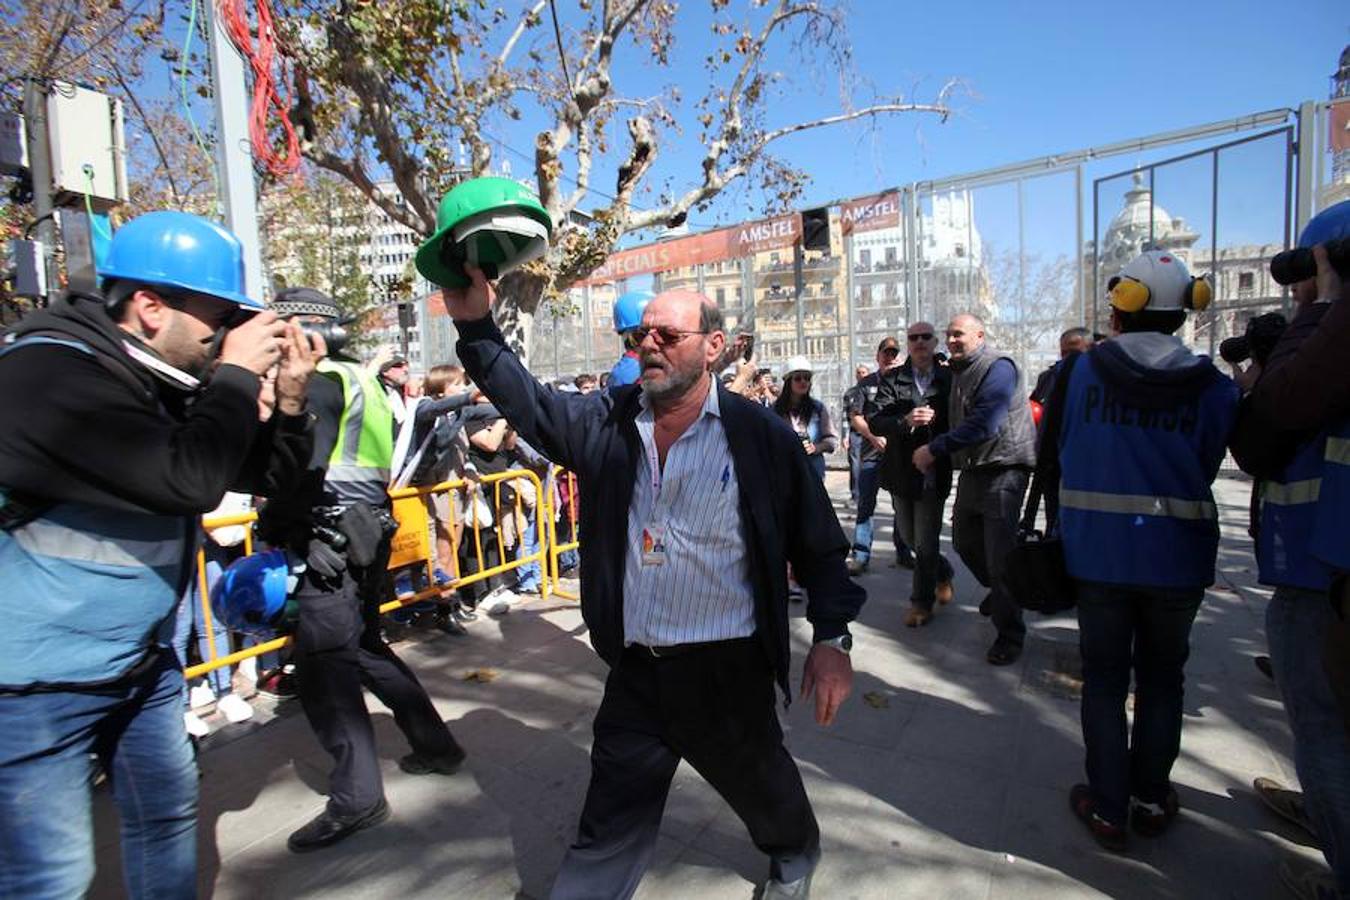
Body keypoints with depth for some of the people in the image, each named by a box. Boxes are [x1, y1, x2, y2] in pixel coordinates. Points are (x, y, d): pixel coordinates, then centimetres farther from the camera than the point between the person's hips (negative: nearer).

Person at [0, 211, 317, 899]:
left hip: (140, 658, 8)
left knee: (167, 812, 20)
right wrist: (239, 375, -22)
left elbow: (265, 475, 6)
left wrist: (288, 396, -10)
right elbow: (188, 481, -33)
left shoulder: (165, 376, 4)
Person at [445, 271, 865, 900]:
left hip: (728, 673, -1)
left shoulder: (760, 436, -12)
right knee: (607, 832, 13)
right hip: (633, 671, 2)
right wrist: (476, 325, -9)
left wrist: (832, 638, -9)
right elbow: (531, 405, 2)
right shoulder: (608, 422, -1)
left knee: (764, 788, 26)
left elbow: (819, 543, -6)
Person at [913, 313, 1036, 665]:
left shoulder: (998, 367, -13)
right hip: (971, 470, 9)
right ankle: (998, 592, 45)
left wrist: (934, 448, -19)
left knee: (999, 555, -4)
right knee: (965, 542, 19)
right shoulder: (957, 372, 15)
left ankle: (1010, 634, 11)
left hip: (1002, 470, -9)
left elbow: (983, 424, -23)